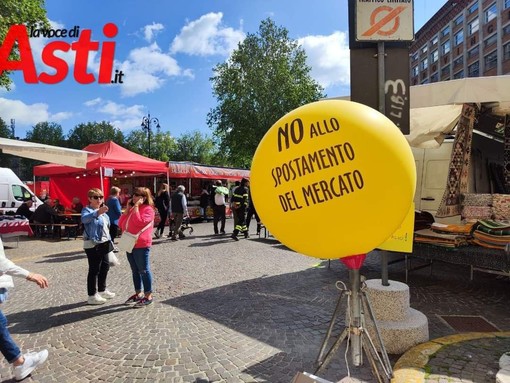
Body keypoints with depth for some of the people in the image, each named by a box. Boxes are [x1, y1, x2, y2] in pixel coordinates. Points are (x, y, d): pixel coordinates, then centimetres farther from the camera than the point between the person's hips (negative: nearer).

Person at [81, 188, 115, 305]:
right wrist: (97, 213, -54)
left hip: (103, 243, 9)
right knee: (94, 270, -5)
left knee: (105, 267, 17)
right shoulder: (87, 210, -13)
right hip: (93, 245, -9)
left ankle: (102, 290, 32)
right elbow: (84, 219, -38)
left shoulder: (103, 211, 13)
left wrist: (109, 241, 23)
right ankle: (92, 296, 4)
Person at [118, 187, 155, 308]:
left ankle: (148, 296, 6)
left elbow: (139, 223, -25)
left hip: (141, 245, -9)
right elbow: (121, 224, 11)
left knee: (143, 270, -2)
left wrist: (136, 207, -17)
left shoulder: (147, 209, -10)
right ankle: (138, 293, 26)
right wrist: (127, 209, 4)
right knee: (135, 270, 15)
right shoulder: (131, 209, 17)